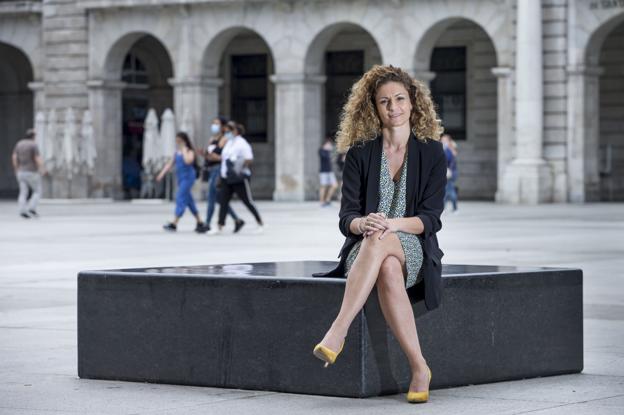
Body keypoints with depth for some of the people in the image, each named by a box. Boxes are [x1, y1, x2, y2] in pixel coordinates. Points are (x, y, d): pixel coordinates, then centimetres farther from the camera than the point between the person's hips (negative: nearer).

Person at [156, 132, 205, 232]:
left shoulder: (190, 151, -7)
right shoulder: (177, 153, 13)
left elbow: (188, 161, -27)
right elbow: (170, 164, 12)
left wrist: (184, 150, -16)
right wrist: (162, 173, 1)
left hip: (188, 177, -8)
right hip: (180, 178, 8)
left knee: (180, 198, -14)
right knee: (189, 200, 12)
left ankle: (174, 224, -18)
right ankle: (199, 223, 21)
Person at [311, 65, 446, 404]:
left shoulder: (431, 152, 6)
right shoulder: (359, 153, 8)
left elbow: (431, 219, -2)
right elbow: (346, 217, 1)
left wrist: (392, 224, -22)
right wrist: (363, 224, -24)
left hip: (414, 251, -1)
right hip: (363, 251, 1)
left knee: (382, 242, -40)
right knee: (388, 270, -39)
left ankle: (337, 333, -50)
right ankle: (418, 368, -40)